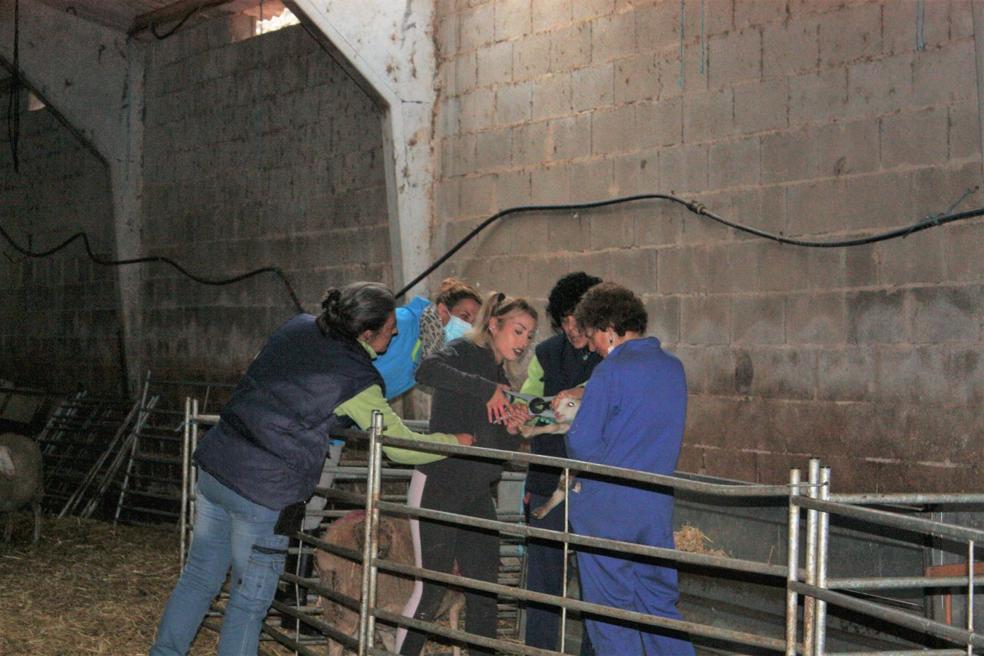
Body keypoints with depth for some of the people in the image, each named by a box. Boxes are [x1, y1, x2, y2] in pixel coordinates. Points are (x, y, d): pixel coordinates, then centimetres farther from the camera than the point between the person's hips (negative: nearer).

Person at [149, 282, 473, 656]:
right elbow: (401, 447, -5)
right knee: (250, 601, 7)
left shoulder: (297, 328, 5)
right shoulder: (356, 381, -13)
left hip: (214, 467, 7)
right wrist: (459, 441, 7)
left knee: (198, 579, 19)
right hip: (264, 492, -7)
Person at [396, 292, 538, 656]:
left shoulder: (503, 379, 16)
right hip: (438, 486, -7)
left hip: (476, 494, 8)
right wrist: (488, 389, -25)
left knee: (484, 589, 6)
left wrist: (513, 429, -4)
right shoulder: (465, 352, -5)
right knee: (432, 586, -6)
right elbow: (427, 371, -29)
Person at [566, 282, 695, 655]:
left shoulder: (611, 372, -13)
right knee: (659, 601, 14)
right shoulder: (673, 368, 8)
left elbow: (581, 443, -15)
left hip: (607, 510, -6)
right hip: (657, 506, 6)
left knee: (611, 609, 4)